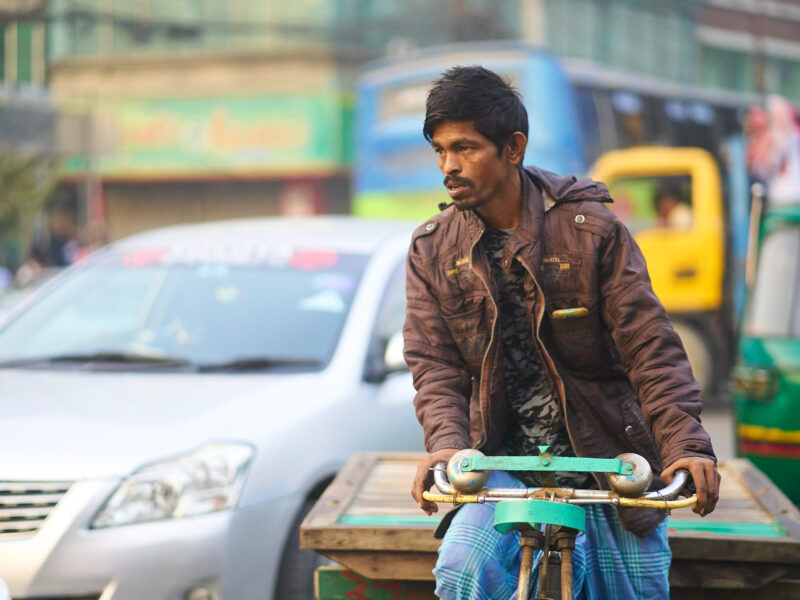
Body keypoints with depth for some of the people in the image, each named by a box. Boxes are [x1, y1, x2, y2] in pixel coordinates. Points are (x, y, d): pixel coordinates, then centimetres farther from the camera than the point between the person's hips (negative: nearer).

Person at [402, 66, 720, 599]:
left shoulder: (590, 229, -4)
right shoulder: (433, 250, 4)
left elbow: (649, 345, -8)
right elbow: (435, 365, 0)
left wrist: (685, 444, -22)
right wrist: (445, 443, -21)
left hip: (608, 457, 0)